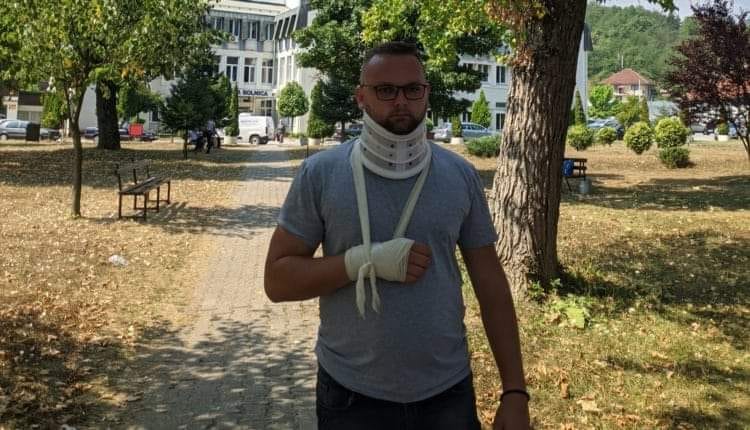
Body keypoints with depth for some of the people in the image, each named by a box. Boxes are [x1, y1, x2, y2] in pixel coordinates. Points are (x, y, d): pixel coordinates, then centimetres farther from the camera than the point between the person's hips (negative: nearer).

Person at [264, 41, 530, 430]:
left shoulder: (461, 176, -1)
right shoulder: (320, 174, -7)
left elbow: (490, 284, 2)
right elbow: (277, 280, -7)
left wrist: (515, 391, -1)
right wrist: (365, 261, -21)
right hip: (351, 396, -1)